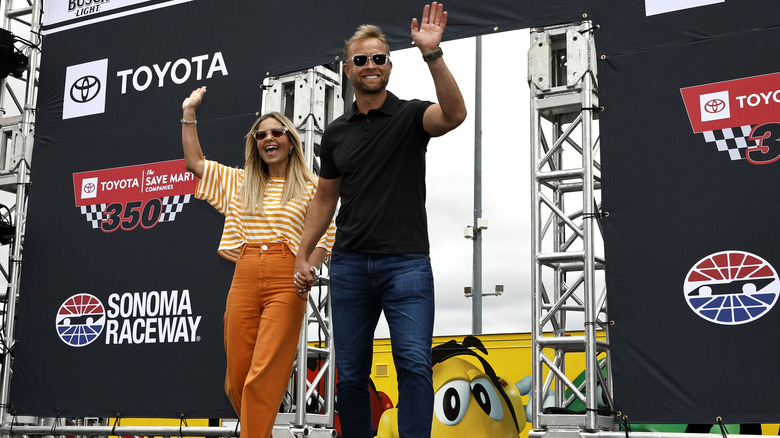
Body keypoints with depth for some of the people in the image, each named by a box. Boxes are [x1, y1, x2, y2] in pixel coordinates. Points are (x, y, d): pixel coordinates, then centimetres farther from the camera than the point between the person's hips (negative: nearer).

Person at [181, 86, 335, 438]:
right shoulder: (241, 182, 19)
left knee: (263, 376, -12)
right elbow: (193, 162, 20)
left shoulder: (310, 187, 8)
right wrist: (189, 112, 18)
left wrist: (310, 269, -15)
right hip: (244, 281, 4)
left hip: (285, 284, -4)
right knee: (237, 377, 4)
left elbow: (325, 235, 3)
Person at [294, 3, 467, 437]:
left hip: (406, 262, -4)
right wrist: (303, 255, 13)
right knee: (350, 373, 7)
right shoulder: (336, 132, 13)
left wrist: (433, 55, -33)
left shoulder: (411, 115, 1)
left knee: (415, 364, -13)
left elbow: (454, 114, -22)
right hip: (350, 265, 4)